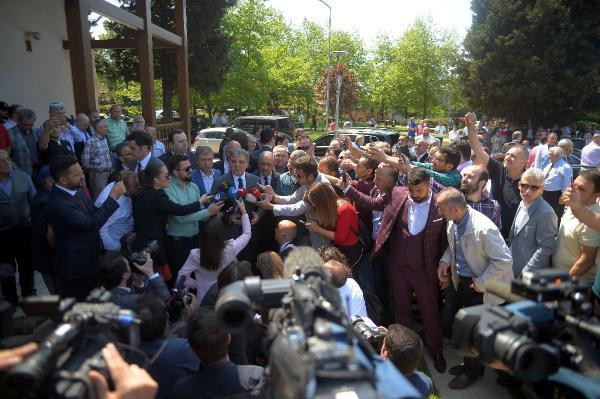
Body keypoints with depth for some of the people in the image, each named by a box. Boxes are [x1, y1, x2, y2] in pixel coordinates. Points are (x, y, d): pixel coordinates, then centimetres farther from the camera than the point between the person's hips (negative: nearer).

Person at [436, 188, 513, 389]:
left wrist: (481, 283, -22)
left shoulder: (483, 228, -32)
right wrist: (445, 262, -5)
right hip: (462, 281, 7)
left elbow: (504, 261, -28)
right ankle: (470, 362, 45)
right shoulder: (453, 223, -7)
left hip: (481, 286, -7)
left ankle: (472, 370, 35)